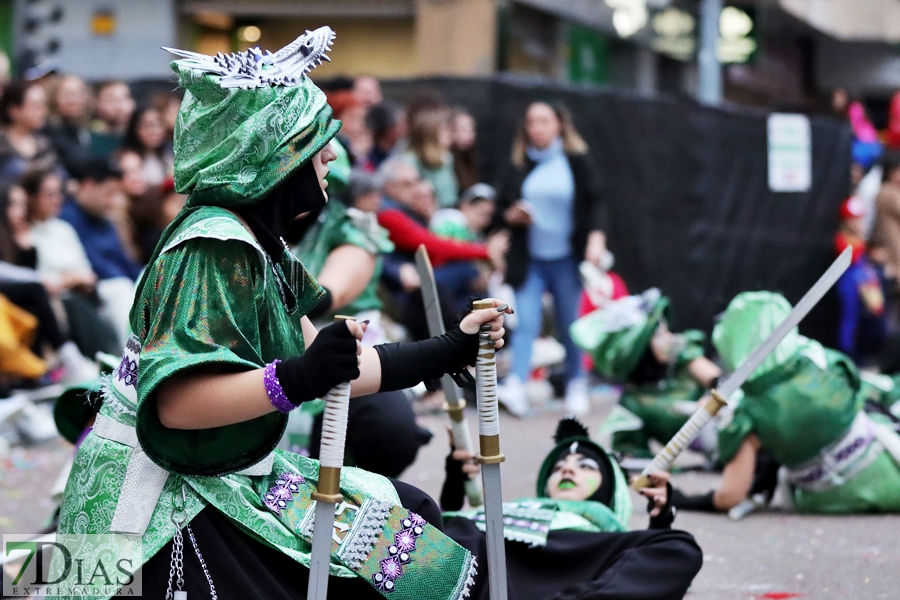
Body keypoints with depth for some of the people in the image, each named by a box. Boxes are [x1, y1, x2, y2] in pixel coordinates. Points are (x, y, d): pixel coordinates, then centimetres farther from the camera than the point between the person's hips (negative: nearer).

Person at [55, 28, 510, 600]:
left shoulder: (258, 246, 11)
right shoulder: (212, 247, -19)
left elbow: (335, 371, 12)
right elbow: (176, 399, -30)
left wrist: (450, 350, 11)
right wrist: (296, 380, -42)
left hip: (230, 477, 10)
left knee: (411, 508, 12)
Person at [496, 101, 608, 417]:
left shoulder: (575, 160, 0)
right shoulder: (518, 164, 6)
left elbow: (593, 204, -1)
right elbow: (501, 208, 12)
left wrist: (596, 237, -16)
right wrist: (511, 216, -10)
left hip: (566, 258, -1)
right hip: (529, 259, 1)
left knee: (570, 326, 8)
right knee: (526, 322, -13)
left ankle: (576, 387, 22)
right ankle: (515, 386, -23)